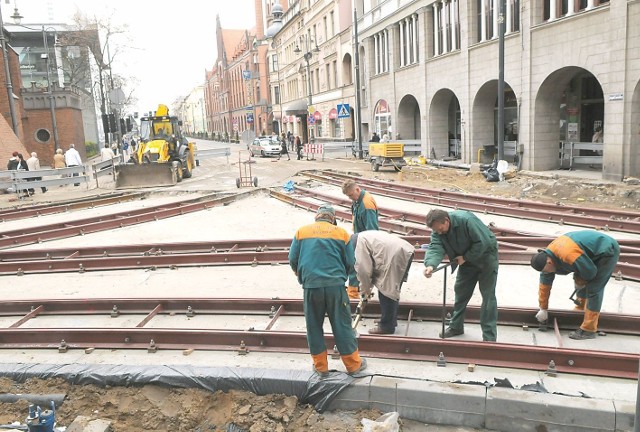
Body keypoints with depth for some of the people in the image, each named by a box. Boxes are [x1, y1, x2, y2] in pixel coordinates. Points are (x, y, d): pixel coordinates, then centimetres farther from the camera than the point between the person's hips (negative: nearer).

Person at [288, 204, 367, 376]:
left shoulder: (301, 232, 7)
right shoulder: (341, 233, 5)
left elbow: (293, 260, 6)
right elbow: (350, 264, 6)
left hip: (310, 286, 1)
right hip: (335, 285, 0)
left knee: (314, 327, 14)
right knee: (342, 326, 10)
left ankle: (320, 366, 23)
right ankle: (353, 365, 20)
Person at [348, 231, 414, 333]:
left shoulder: (359, 241, -2)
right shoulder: (367, 237, 26)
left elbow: (363, 268, -4)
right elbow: (374, 264, 27)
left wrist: (365, 288, 12)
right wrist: (368, 286, 27)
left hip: (397, 255, -10)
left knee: (386, 291, 0)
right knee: (392, 291, 20)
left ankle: (387, 326, 8)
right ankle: (391, 321, 32)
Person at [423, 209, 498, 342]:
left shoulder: (466, 220, -34)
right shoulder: (437, 230, -14)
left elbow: (483, 242, -32)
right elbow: (435, 248, -29)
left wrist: (465, 257, -26)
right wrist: (430, 265, -48)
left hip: (485, 255, -6)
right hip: (466, 259, 6)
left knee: (488, 295, -5)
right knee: (460, 291, 10)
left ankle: (489, 337, 0)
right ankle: (456, 326, 26)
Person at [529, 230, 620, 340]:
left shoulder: (568, 255, -37)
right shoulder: (546, 256, -7)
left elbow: (590, 271, -25)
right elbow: (545, 284, 1)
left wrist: (579, 282, -4)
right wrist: (543, 309, 5)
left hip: (607, 252, -9)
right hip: (594, 252, 9)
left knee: (593, 289, -11)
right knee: (579, 281, 16)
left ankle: (588, 330, -8)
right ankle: (580, 310, 37)